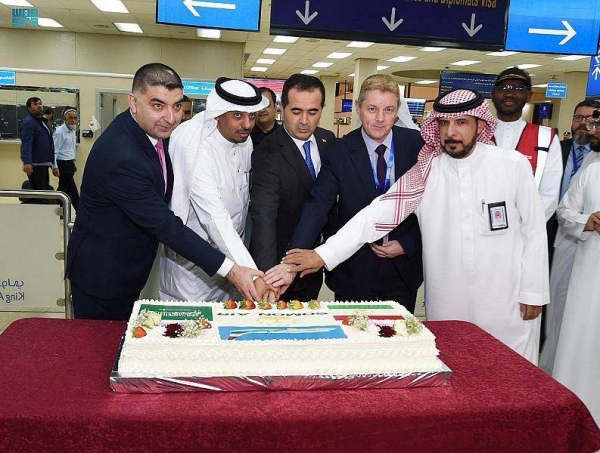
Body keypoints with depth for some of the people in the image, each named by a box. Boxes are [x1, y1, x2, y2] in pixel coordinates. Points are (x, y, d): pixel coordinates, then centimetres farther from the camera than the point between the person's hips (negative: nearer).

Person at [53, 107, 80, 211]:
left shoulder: (73, 130, 11)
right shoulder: (59, 132, -13)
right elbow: (54, 151, -15)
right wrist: (55, 167, -19)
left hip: (70, 163, 8)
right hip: (63, 163, -8)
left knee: (63, 188, 14)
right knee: (72, 190, -4)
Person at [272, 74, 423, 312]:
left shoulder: (417, 145, -5)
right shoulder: (339, 154, -11)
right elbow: (316, 208, -20)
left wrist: (407, 244, -7)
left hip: (404, 267, 2)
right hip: (353, 272, -2)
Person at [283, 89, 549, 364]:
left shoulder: (514, 165, -7)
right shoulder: (425, 173, -4)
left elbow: (533, 228, 0)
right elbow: (379, 213, -10)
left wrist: (534, 292, 1)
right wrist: (324, 254, -18)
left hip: (507, 301, -1)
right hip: (447, 305, 1)